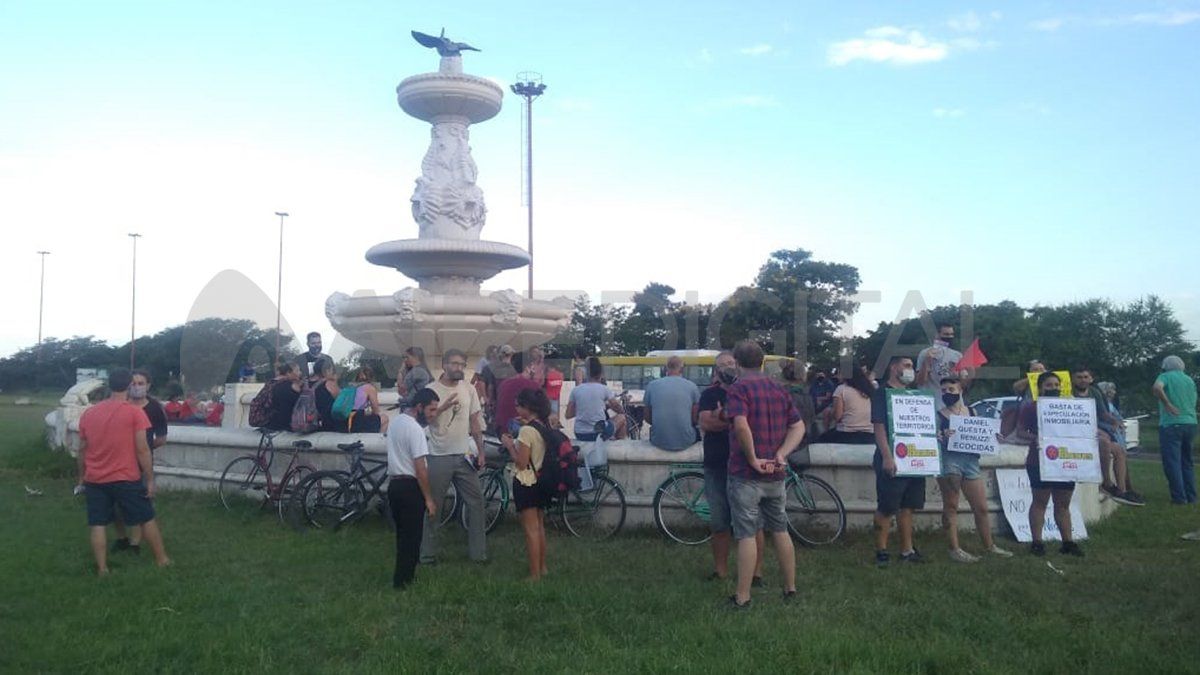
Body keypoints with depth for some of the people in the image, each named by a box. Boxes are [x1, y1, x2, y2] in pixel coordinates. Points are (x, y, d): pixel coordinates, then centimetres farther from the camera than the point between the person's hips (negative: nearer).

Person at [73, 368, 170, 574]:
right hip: (126, 479, -3)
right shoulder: (135, 412, -10)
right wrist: (150, 480, -6)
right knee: (147, 519, 10)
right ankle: (162, 559, 18)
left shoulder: (88, 413, 5)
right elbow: (142, 450, -12)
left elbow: (82, 450, 10)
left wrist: (82, 478, 20)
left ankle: (102, 569, 9)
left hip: (94, 480, 4)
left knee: (97, 524, 9)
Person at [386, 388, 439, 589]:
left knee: (402, 533, 18)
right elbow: (420, 468, -21)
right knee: (412, 536, 2)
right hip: (410, 487, -9)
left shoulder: (395, 421, 9)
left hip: (394, 483, 9)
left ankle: (403, 576, 27)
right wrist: (429, 498, -16)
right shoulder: (415, 429, -20)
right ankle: (403, 580, 8)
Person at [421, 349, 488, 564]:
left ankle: (478, 552, 13)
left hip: (465, 456, 3)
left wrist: (480, 452, 5)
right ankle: (427, 553, 17)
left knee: (476, 502, 4)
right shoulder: (431, 389, -6)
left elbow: (475, 422, 9)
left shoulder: (469, 389, 4)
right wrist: (444, 407, -24)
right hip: (439, 457, -3)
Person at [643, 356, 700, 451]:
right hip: (685, 443, -1)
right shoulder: (692, 386, 0)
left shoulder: (652, 385, 2)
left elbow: (648, 418, 8)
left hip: (659, 442, 1)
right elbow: (695, 419, 1)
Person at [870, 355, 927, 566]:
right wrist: (887, 456, -20)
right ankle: (881, 551, 4)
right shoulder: (882, 394, -5)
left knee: (907, 507, 11)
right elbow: (878, 426, -13)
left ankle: (907, 550, 17)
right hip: (892, 461, -7)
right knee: (886, 508, -3)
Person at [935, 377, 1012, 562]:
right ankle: (954, 550, 3)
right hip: (949, 461, -4)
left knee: (981, 507, 10)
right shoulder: (938, 414, 1)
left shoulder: (971, 412, 15)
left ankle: (989, 545, 24)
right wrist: (942, 437, -28)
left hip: (970, 461, 5)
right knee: (950, 506, -1)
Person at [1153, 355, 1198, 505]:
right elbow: (1193, 402, 23)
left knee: (1172, 462, -3)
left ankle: (1179, 497, -5)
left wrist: (1167, 404, -16)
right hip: (1190, 423, 6)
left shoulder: (1166, 376, -2)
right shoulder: (1190, 380, 16)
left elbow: (1157, 388, -24)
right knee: (1187, 461, 16)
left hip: (1171, 424, -6)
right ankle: (1191, 497, 18)